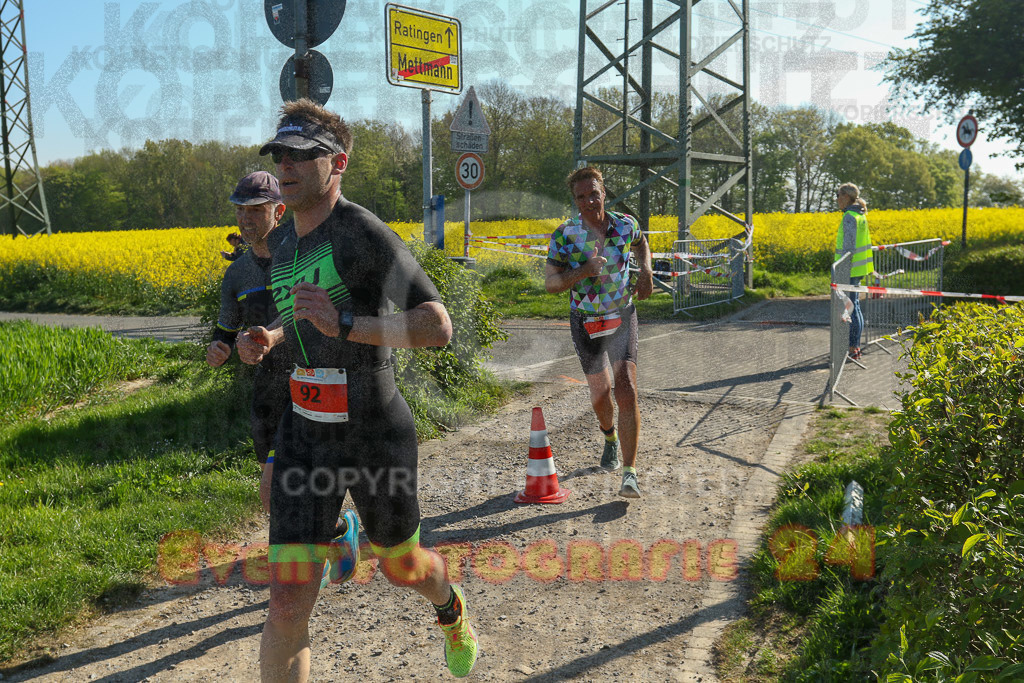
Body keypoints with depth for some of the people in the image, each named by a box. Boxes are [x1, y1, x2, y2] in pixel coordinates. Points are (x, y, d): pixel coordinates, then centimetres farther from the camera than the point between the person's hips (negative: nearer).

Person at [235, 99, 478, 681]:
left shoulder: (364, 231, -17)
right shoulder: (289, 247, 9)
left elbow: (438, 329, -22)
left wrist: (344, 324, -32)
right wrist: (268, 339, 6)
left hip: (376, 434, -5)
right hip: (307, 434, 5)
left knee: (401, 566, 20)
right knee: (288, 602, -3)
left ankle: (452, 610, 58)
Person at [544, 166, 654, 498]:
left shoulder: (625, 224, -6)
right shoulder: (564, 235, -13)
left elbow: (640, 243, 19)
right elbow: (550, 283, -12)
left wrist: (646, 271, 0)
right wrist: (583, 271, -28)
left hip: (622, 318, 0)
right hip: (585, 323, 0)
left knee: (626, 392, -15)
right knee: (600, 393, 13)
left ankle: (629, 474, -12)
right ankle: (610, 438, 48)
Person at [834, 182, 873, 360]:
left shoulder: (849, 217, -17)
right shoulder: (860, 216, 13)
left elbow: (848, 247, -21)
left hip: (850, 269, -10)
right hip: (858, 269, 10)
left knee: (850, 307, -5)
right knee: (854, 305, 15)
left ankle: (852, 350, -1)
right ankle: (856, 346, 21)